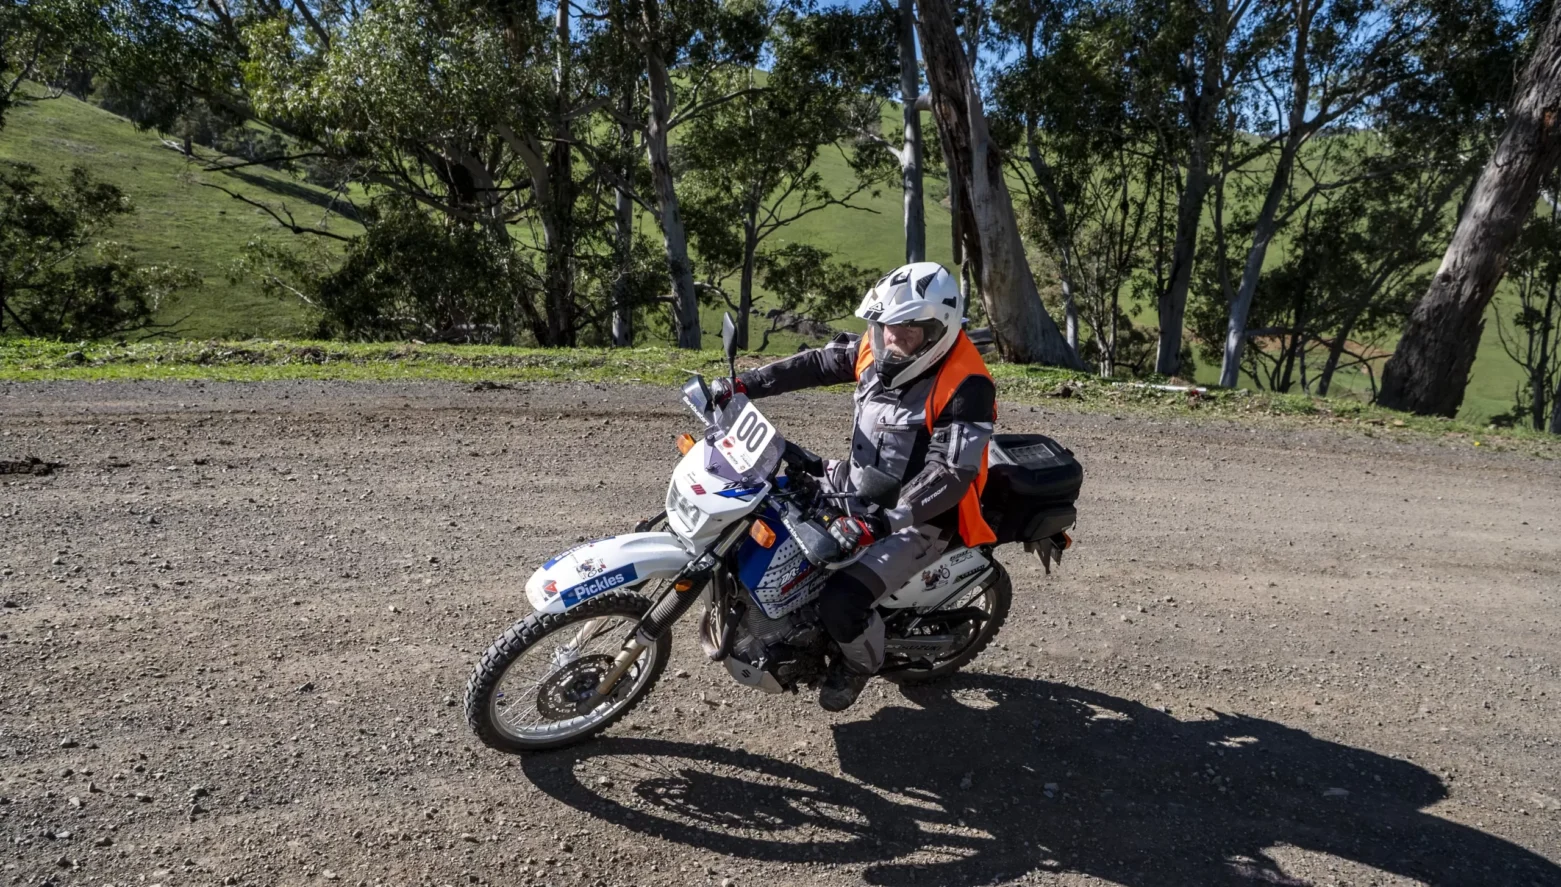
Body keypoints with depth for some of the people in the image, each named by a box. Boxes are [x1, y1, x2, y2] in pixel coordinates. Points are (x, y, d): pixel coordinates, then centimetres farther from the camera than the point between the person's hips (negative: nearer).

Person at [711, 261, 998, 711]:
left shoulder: (966, 387, -26)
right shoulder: (878, 350, -4)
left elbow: (952, 476, -31)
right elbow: (814, 364, 7)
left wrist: (882, 521, -39)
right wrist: (743, 385, -3)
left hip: (920, 517, -8)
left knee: (841, 603, -23)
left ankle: (860, 661, 14)